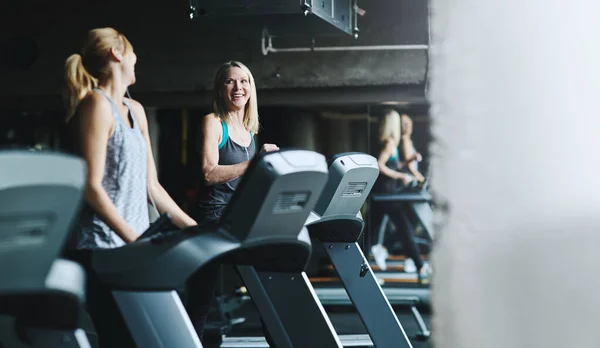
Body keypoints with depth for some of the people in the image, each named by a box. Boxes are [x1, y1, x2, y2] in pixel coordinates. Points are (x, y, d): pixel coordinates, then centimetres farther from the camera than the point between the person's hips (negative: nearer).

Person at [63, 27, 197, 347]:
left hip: (133, 248, 8)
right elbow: (92, 187, -16)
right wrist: (136, 240, -23)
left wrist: (193, 228, 12)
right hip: (103, 250, -8)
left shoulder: (135, 111, 17)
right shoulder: (98, 104, -9)